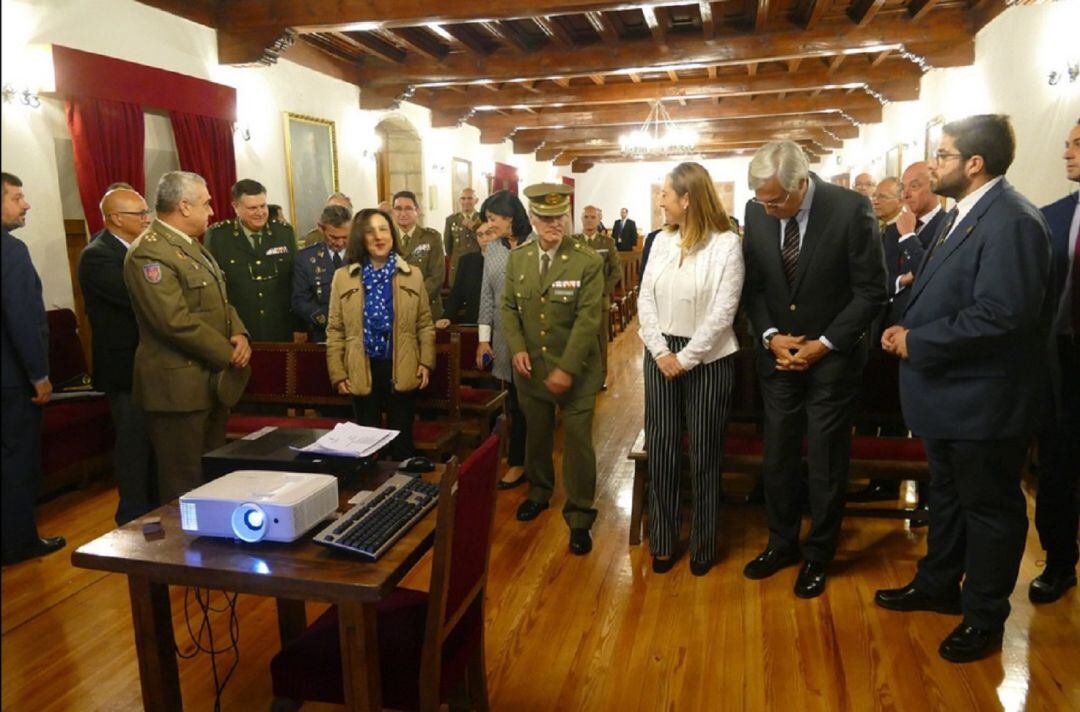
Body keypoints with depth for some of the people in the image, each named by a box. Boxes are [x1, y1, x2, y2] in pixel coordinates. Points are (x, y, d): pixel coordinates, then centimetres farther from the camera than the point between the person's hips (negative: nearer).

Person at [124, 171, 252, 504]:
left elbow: (220, 302, 17)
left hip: (214, 381, 10)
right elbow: (176, 321, -24)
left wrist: (240, 334, -2)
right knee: (185, 484, 2)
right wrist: (228, 353, -16)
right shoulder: (149, 252, -17)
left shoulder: (192, 245, 15)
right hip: (179, 387, -10)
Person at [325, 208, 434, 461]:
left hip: (402, 370, 0)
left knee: (402, 439, 7)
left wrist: (426, 362, -6)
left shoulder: (412, 275, 3)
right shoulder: (343, 277, 2)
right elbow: (335, 330, 3)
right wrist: (337, 372, -3)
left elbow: (425, 324, 6)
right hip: (362, 370, 0)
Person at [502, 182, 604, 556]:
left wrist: (567, 369, -20)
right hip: (530, 367, 4)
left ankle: (579, 517, 16)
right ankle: (539, 490, 43)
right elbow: (509, 307, 7)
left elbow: (588, 319, -15)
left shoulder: (588, 261, -11)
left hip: (576, 370, -4)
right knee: (536, 434, 19)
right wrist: (517, 348, -9)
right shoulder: (517, 258, 3)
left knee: (577, 442, 1)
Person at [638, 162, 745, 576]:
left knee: (705, 454, 6)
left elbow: (723, 311, -13)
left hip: (708, 359, -4)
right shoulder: (661, 240, 7)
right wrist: (661, 353, -7)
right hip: (661, 356, 4)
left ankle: (704, 544, 23)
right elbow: (646, 299, 4)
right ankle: (662, 541, 23)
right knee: (661, 450, 8)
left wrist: (686, 358, -13)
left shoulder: (726, 244, -9)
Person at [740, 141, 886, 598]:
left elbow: (871, 291, -11)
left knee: (826, 462, 8)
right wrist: (770, 335, -9)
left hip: (833, 356, -3)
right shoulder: (757, 211, -4)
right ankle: (782, 543, 31)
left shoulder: (851, 209, -16)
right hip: (779, 354, 4)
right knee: (777, 456, 11)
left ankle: (817, 556, 27)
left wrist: (824, 345, -15)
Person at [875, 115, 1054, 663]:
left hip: (982, 401, -9)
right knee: (946, 494, 23)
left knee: (990, 508, 9)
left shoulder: (1012, 222, -21)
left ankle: (984, 618, 26)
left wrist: (917, 342, -21)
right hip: (947, 392, 10)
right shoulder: (961, 215, 10)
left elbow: (999, 317, -29)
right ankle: (938, 585, 41)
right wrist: (905, 328, -1)